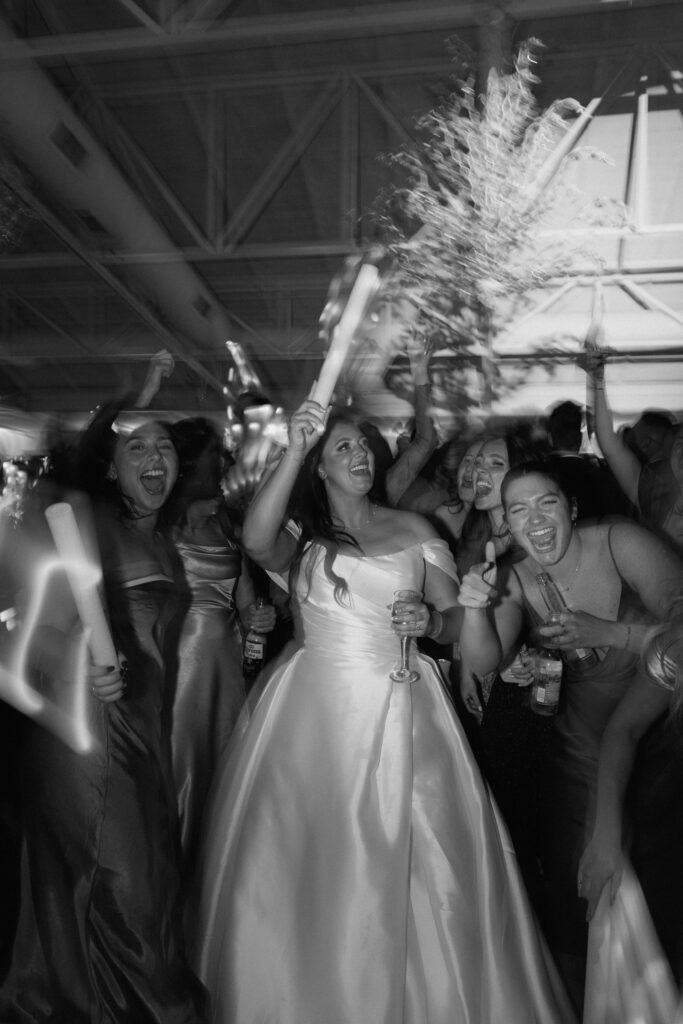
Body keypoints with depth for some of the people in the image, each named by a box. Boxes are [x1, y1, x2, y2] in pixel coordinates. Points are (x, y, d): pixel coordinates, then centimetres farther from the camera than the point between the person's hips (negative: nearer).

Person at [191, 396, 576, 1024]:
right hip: (319, 709, -1)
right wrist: (294, 450, -24)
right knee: (313, 862, 6)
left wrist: (430, 620, -11)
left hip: (401, 709, 1)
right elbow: (256, 543, -20)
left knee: (417, 862, 4)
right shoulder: (302, 535, 4)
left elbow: (457, 619, 11)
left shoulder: (412, 528, 9)